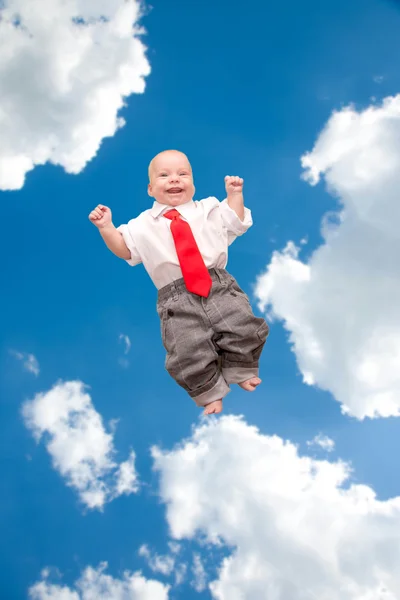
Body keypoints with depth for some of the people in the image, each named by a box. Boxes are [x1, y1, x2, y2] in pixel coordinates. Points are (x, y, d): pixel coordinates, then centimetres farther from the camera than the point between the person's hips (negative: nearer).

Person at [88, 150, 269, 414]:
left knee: (245, 329, -12)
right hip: (177, 299, -2)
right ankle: (210, 391, 8)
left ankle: (240, 371, 16)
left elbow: (237, 223, 24)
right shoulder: (143, 224, 14)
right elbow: (125, 250, 14)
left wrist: (235, 194, 18)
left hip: (220, 286, 2)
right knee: (188, 351, -17)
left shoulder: (209, 209, 19)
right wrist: (106, 228, 2)